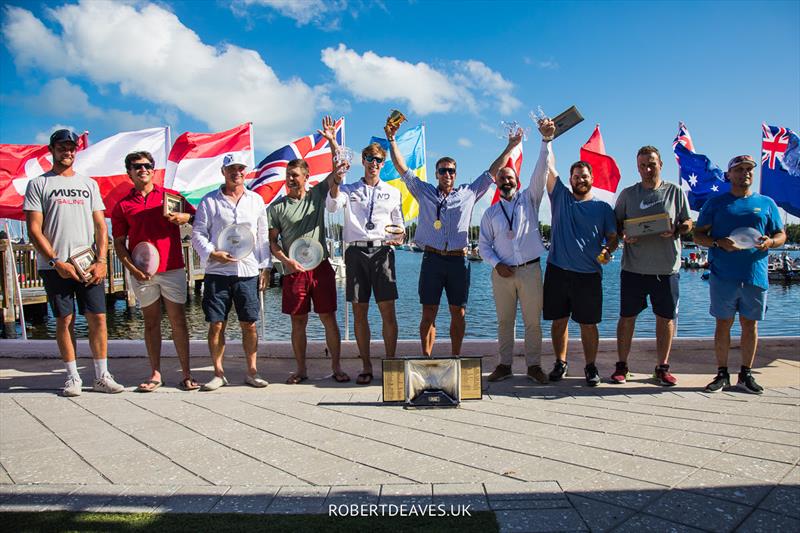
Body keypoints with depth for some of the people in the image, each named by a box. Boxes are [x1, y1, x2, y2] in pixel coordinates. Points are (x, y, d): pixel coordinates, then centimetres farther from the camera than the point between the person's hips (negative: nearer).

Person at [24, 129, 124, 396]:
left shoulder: (89, 184, 15)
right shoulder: (38, 184, 6)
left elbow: (100, 225, 10)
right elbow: (34, 229, -1)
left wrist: (101, 261, -2)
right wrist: (56, 262, -10)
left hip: (89, 265, 2)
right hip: (55, 266, -2)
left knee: (98, 318, -1)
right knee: (65, 321, 3)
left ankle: (102, 376, 8)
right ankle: (73, 377, 13)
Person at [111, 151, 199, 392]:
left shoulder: (172, 196, 8)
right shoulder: (122, 206, 9)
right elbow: (119, 243, 7)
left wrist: (185, 217, -12)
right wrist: (133, 269, -7)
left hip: (172, 269, -1)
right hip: (142, 273, 1)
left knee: (178, 320, 0)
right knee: (151, 322, 9)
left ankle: (187, 374, 5)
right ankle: (155, 374, 17)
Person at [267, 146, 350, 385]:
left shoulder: (317, 194, 7)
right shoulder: (277, 207, 6)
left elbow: (336, 175, -4)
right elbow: (272, 241, 5)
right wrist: (287, 260, -10)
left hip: (321, 267, 0)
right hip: (294, 272, 0)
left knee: (329, 318, 3)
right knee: (298, 322, 8)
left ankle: (336, 367, 13)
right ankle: (301, 369, 21)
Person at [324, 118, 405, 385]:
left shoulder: (393, 192, 17)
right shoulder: (349, 189, 14)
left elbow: (399, 224, 20)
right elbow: (332, 205, -6)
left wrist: (398, 237, -2)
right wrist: (336, 179, -18)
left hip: (382, 251, 0)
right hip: (356, 251, 0)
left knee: (387, 310, -4)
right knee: (359, 312, 3)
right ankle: (366, 366, 12)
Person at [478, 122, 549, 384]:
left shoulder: (529, 200, 9)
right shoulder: (490, 212, 12)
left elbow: (541, 171, -4)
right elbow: (483, 244, 9)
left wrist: (546, 141, -15)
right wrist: (497, 264, -7)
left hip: (530, 269, -1)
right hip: (502, 272, 1)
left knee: (533, 321, 2)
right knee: (504, 321, 6)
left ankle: (534, 365, 12)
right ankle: (505, 365, 16)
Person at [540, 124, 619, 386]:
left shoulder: (603, 207, 10)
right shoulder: (560, 197, 10)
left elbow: (613, 237, 9)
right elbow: (549, 167, 2)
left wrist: (607, 250, -12)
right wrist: (547, 139, -5)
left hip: (588, 274, -1)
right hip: (557, 271, 1)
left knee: (588, 324, 4)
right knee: (558, 320, 7)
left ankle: (591, 367, 18)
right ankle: (560, 363, 22)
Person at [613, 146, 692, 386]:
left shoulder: (675, 192, 6)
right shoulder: (627, 194, 7)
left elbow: (688, 224, 8)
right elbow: (616, 224, 9)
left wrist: (674, 231, -14)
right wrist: (624, 235, -12)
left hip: (667, 268, 0)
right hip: (633, 267, 0)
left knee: (666, 318, 7)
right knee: (627, 317, 4)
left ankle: (662, 368, 21)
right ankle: (621, 366, 16)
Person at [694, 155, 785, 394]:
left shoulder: (766, 203, 13)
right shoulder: (716, 202, 8)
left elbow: (781, 235, 14)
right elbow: (698, 235, 5)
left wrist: (770, 242, -10)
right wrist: (719, 243, -14)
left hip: (755, 276, 2)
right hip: (723, 276, -1)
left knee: (750, 324, 6)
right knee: (723, 324, 2)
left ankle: (746, 375, 18)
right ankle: (722, 374, 12)